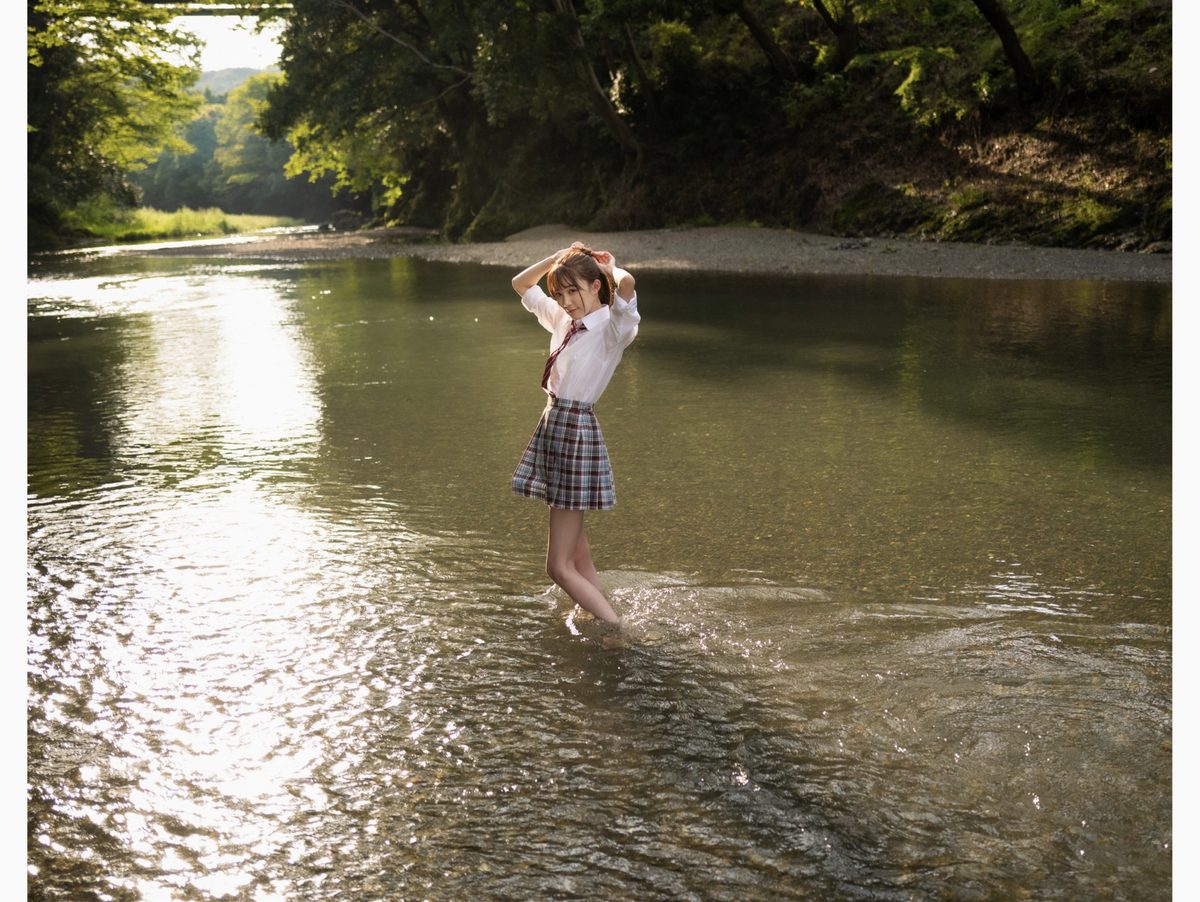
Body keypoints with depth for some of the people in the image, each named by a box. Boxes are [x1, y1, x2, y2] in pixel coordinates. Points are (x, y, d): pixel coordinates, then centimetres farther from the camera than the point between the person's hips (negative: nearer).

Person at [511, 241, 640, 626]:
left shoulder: (611, 328, -12)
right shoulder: (563, 320, 11)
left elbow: (627, 283, -32)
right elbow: (521, 284, 24)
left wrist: (610, 265, -10)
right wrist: (560, 257, 11)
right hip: (553, 428, 9)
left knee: (560, 566, -8)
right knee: (578, 558, 12)